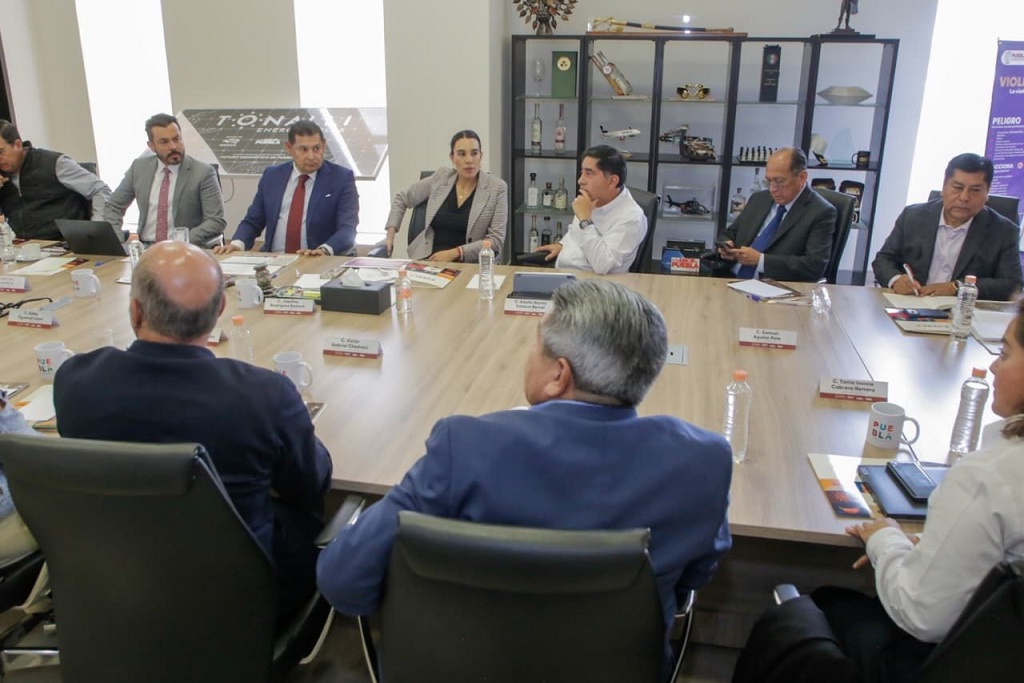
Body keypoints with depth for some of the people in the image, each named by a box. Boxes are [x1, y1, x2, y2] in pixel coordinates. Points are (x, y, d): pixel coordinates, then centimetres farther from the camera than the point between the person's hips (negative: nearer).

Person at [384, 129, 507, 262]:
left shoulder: (497, 188, -2)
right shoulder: (440, 178, 7)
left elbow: (496, 239, -7)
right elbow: (402, 199, 20)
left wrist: (455, 253, -15)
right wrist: (390, 234, 7)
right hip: (427, 259, 3)